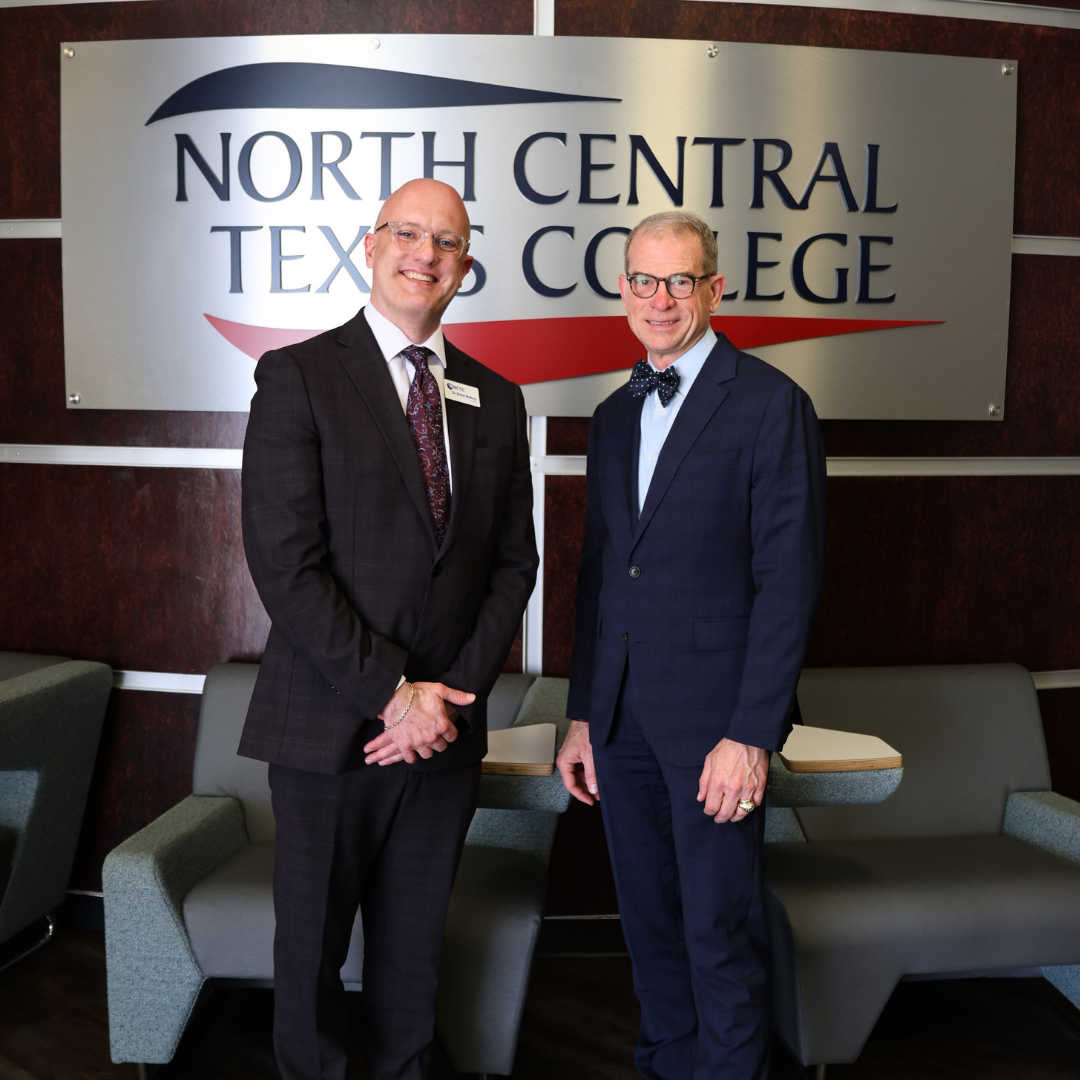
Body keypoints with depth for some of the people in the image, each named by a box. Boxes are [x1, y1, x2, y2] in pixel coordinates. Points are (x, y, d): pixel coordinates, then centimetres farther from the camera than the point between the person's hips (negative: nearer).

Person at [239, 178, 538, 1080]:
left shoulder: (496, 400, 8)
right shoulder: (298, 376, -6)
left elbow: (513, 561, 7)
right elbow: (285, 564, -13)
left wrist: (458, 690, -6)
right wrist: (393, 692, -14)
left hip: (444, 731, 4)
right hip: (329, 726, -3)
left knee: (416, 942, 17)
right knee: (312, 943, 12)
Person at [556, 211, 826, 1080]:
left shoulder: (771, 404, -7)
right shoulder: (614, 415, 13)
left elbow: (789, 579, -12)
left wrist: (751, 733, -17)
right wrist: (583, 715, 12)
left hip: (714, 713, -6)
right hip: (623, 714, 6)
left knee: (721, 932, 3)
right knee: (650, 920, 16)